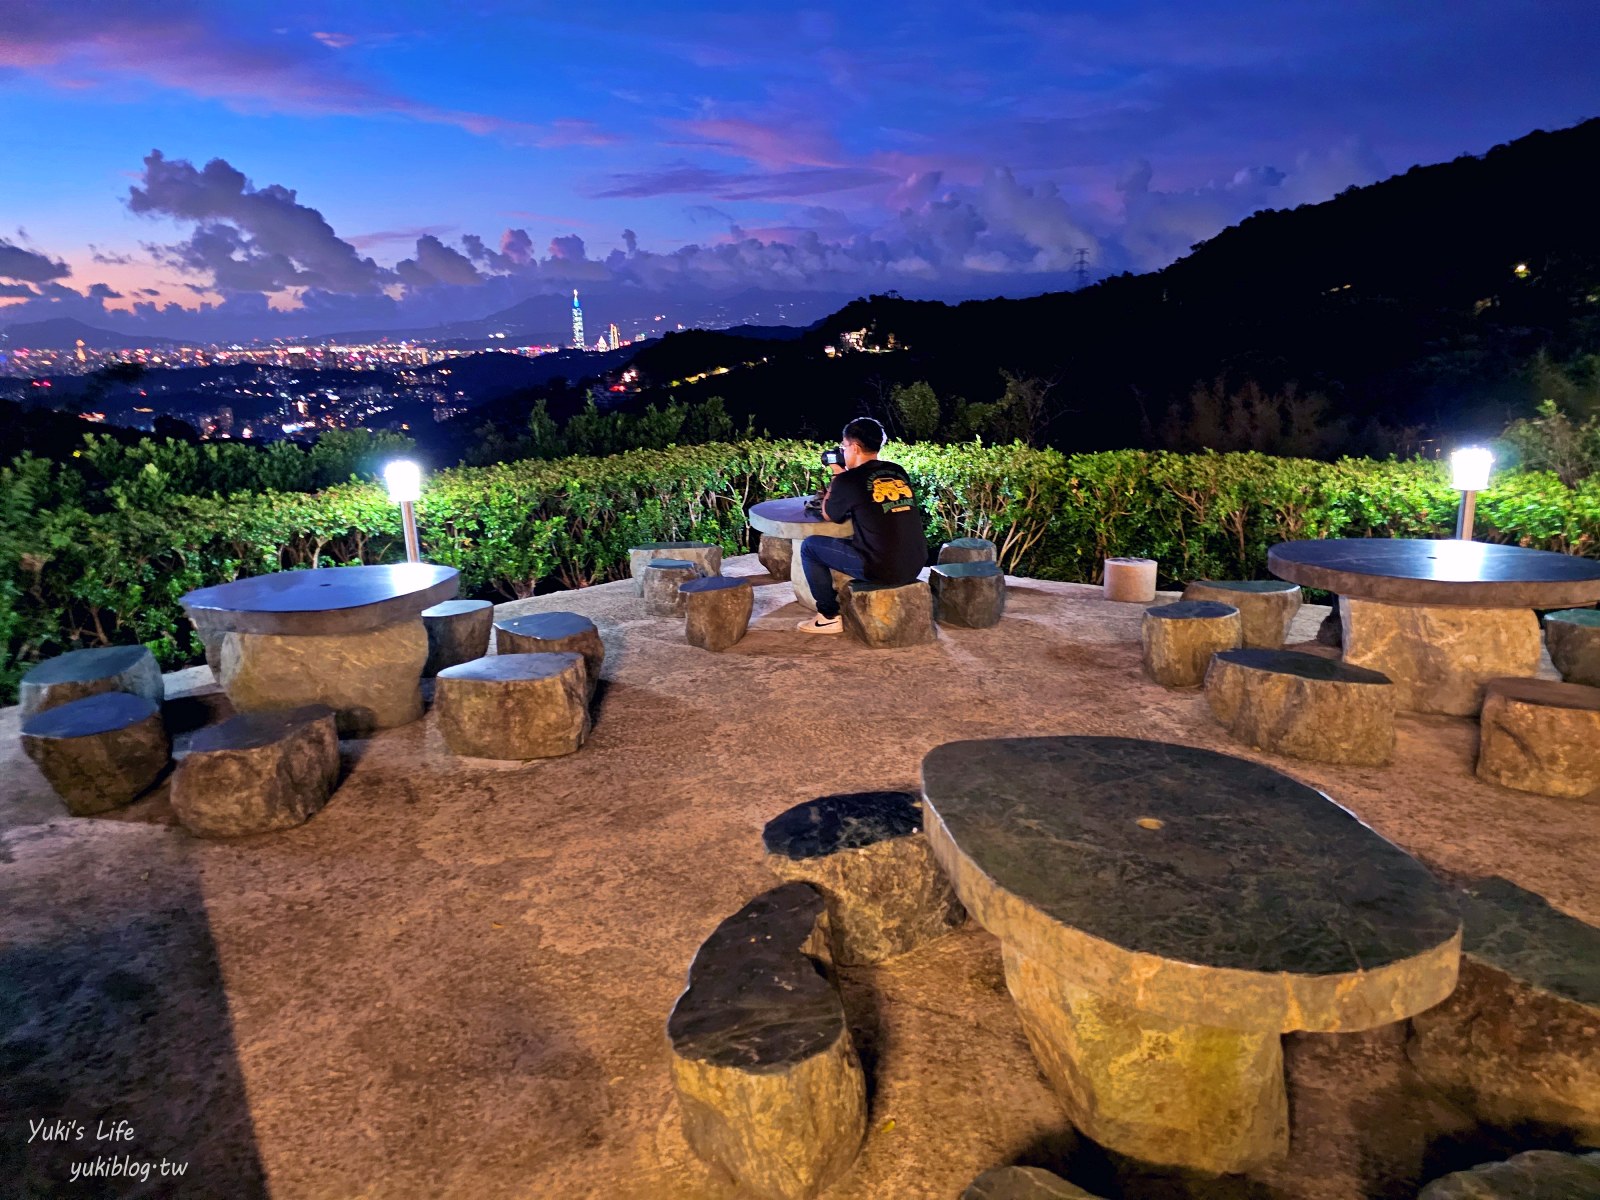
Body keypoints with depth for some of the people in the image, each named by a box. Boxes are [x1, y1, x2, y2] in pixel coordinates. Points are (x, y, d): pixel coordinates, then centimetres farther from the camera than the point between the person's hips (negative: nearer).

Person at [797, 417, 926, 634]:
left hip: (881, 569, -7)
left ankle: (829, 617, 14)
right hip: (915, 566, 7)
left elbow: (828, 515, 11)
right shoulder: (899, 472, 10)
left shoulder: (849, 480, -8)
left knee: (809, 546, 11)